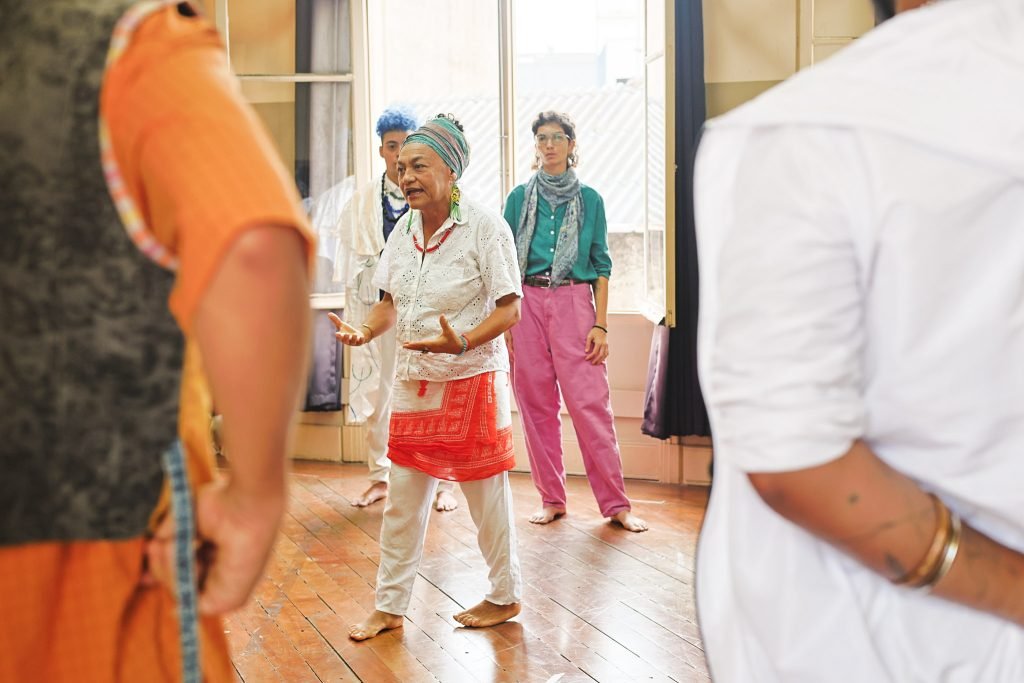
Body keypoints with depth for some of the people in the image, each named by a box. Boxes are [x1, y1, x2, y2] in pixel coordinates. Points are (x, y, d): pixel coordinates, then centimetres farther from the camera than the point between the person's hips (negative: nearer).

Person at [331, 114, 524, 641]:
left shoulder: (484, 226, -13)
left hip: (471, 380, -6)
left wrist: (461, 343, -30)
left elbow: (510, 308, -15)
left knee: (486, 494, 7)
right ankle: (389, 606, 20)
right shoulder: (405, 229, 6)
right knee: (402, 501, 10)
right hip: (414, 380, 6)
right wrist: (365, 331, -7)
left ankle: (505, 597, 26)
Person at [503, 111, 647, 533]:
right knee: (537, 405, 4)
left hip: (574, 303, -2)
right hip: (527, 304, 2)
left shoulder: (589, 200, 6)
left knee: (591, 404, -7)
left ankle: (616, 503, 0)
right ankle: (551, 499, 14)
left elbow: (601, 265, 5)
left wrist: (600, 324, -4)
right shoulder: (519, 198, 9)